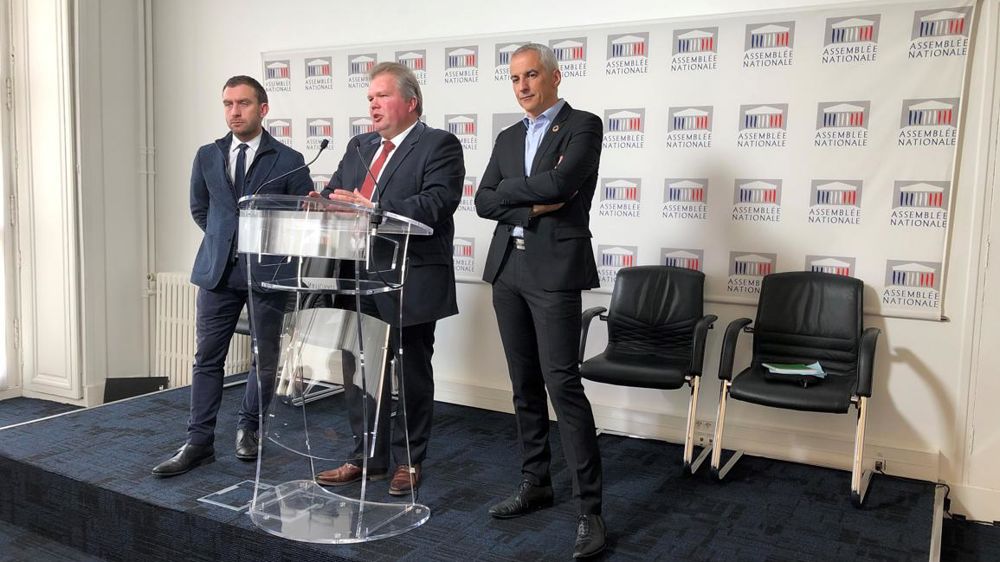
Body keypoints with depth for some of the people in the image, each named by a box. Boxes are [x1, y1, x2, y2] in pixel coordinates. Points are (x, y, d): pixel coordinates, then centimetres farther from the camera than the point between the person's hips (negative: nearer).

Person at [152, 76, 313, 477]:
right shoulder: (208, 156, 9)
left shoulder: (288, 161, -3)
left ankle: (249, 428, 27)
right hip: (218, 269, 3)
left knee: (265, 357, 8)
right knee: (207, 357, 3)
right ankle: (199, 442, 11)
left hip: (267, 270, -3)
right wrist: (225, 236, 11)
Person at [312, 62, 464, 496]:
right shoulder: (358, 146, 17)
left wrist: (372, 209, -27)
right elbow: (332, 194, 14)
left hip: (411, 282, -6)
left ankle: (409, 461, 22)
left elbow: (437, 203, -20)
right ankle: (368, 457, 27)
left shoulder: (439, 145, -6)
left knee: (411, 374, 7)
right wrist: (322, 205, -11)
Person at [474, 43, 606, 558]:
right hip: (507, 269, 7)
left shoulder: (583, 126, -1)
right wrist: (533, 207, -9)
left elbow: (560, 182, -19)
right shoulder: (508, 138, 17)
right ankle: (535, 483, 25)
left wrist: (507, 189, -3)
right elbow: (483, 202, 7)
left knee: (562, 383, -10)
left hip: (555, 269, -6)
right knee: (524, 383, 12)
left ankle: (589, 509, -2)